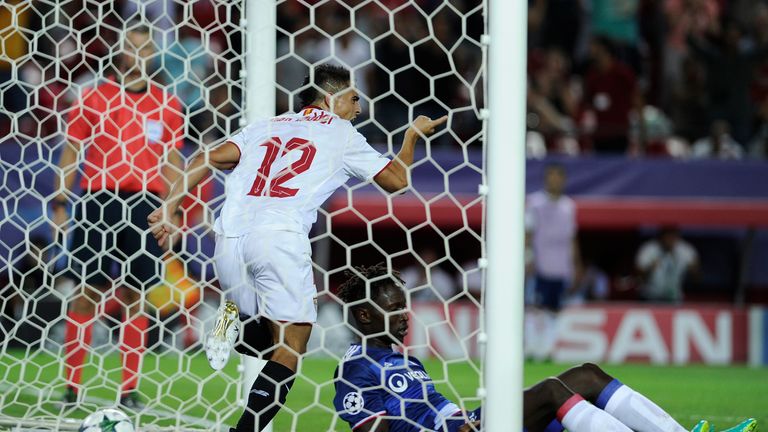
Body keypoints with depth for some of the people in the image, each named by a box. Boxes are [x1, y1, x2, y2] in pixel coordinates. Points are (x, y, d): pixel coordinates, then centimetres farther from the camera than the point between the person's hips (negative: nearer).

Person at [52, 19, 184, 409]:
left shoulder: (166, 105, 8)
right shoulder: (93, 97, 4)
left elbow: (173, 161, 11)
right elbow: (71, 153, 5)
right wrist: (59, 203, -3)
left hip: (145, 204, 1)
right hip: (96, 202, -1)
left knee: (136, 296, 1)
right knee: (86, 292, -2)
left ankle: (129, 389, 5)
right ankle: (72, 385, 2)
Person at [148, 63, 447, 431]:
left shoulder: (264, 126, 26)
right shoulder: (341, 133, 16)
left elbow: (209, 159, 12)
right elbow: (396, 180, 22)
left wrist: (169, 207, 8)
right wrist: (413, 135, 38)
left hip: (228, 236, 5)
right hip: (279, 236, -5)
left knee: (271, 340, 21)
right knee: (290, 348, -1)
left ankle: (235, 321, -9)